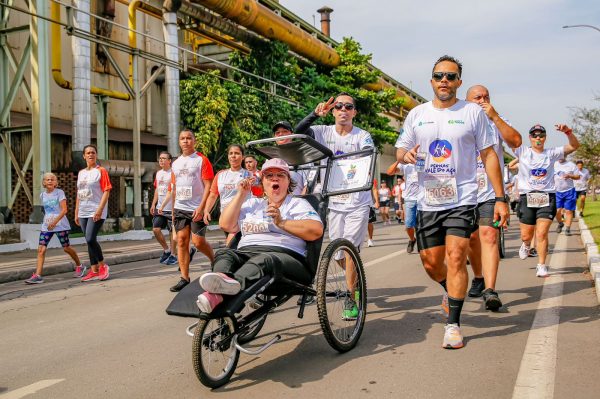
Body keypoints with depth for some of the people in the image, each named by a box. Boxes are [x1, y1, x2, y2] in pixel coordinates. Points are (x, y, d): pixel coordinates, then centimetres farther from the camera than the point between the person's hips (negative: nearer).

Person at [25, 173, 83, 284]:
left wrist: (55, 221, -23)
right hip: (46, 226, 5)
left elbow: (64, 210, -14)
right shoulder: (42, 195, 10)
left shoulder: (59, 192, -6)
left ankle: (79, 266, 28)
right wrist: (47, 221, 16)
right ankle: (37, 275, -11)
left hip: (60, 225, -4)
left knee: (66, 248, 6)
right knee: (41, 249, -8)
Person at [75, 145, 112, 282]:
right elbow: (79, 194, 20)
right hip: (83, 212, 6)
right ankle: (94, 270, 12)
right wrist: (76, 213, 16)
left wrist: (99, 209, -19)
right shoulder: (81, 173, 16)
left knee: (90, 239, -15)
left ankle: (103, 266, 3)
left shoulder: (101, 171, -3)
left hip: (96, 212, -6)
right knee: (89, 241, 7)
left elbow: (106, 191, -10)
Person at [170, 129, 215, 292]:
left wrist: (201, 207, -19)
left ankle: (214, 260, 22)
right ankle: (184, 278, 4)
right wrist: (173, 210, 15)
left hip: (197, 209, -5)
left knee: (198, 242, -8)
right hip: (180, 208, 5)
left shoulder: (202, 160, -4)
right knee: (181, 241, 0)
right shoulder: (176, 163, 14)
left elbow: (208, 185, -10)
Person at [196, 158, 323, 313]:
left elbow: (317, 231, 2)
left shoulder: (298, 203, 21)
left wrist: (282, 222, -5)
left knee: (263, 260, -39)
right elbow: (226, 225, 20)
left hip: (284, 253, -4)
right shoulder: (253, 204, 33)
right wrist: (241, 195, 17)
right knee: (224, 253, -28)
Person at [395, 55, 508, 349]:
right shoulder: (417, 114, 9)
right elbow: (400, 151, 14)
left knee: (456, 258, -12)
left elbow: (489, 155, 2)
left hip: (462, 200, -3)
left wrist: (500, 198, -3)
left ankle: (453, 324, -1)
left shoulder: (473, 112, 2)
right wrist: (406, 155, -12)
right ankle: (451, 292, 41)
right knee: (431, 263, 8)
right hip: (428, 201, 3)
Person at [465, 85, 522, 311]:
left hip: (491, 193, -2)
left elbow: (516, 142, -14)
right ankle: (478, 278, 34)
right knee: (472, 239, 12)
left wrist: (495, 117, -18)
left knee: (489, 237, -17)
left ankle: (490, 290, -22)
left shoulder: (497, 123, 4)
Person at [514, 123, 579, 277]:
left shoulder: (551, 153, 7)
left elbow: (574, 146, 2)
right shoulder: (523, 151, 3)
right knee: (526, 236, 7)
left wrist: (568, 132, -16)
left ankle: (541, 266, 1)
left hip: (547, 197, 0)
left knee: (542, 234, -10)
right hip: (527, 197, 0)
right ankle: (526, 245, 43)